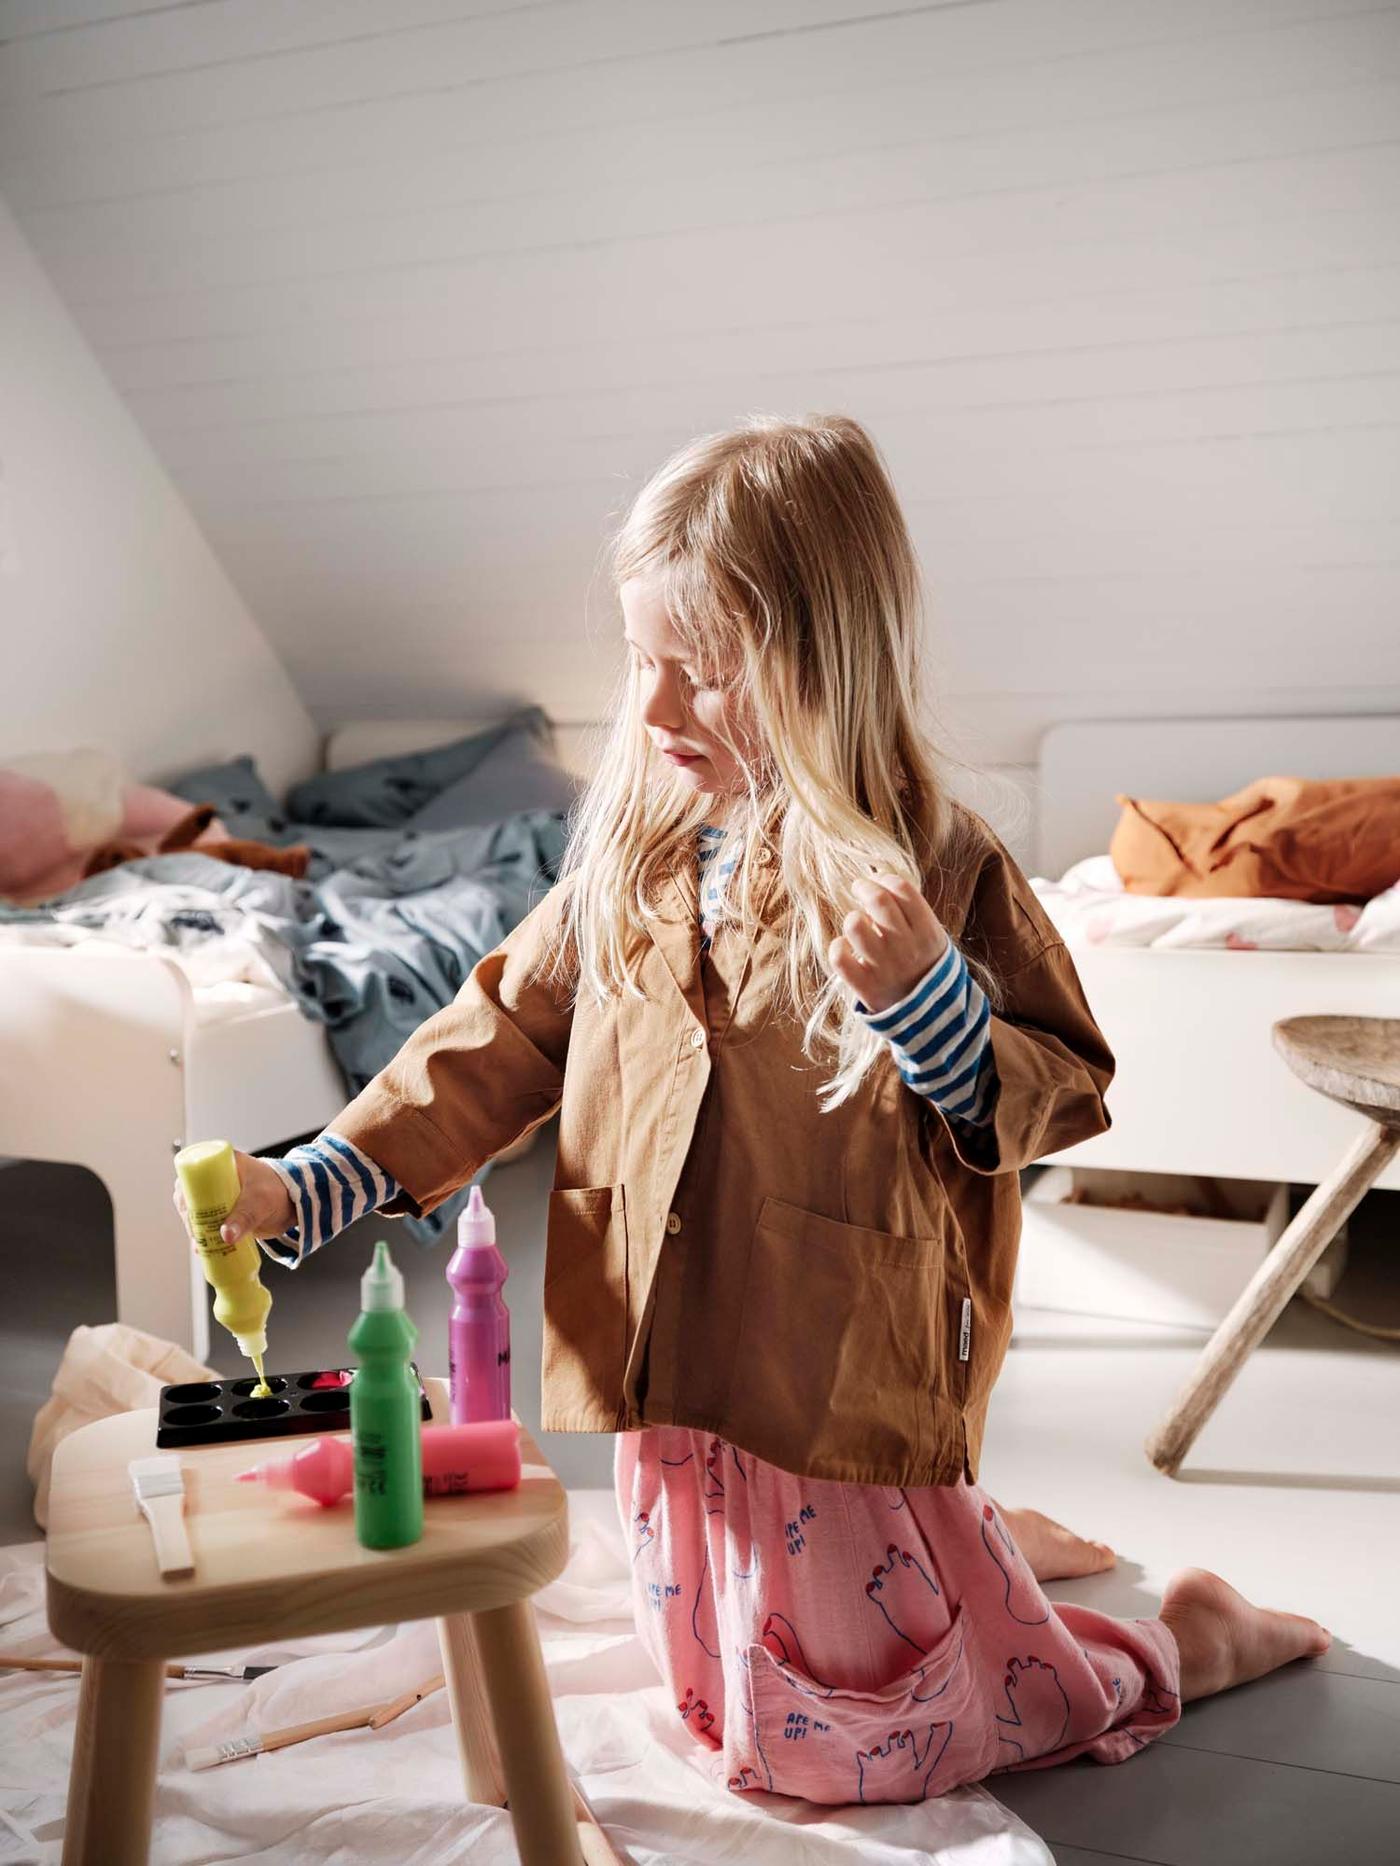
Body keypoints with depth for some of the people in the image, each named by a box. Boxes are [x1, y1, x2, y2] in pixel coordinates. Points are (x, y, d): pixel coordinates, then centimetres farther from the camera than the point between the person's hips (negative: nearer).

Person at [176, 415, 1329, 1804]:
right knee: (713, 1677, 25)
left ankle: (1183, 1647, 24)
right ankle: (982, 1542, 44)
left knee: (802, 1740, 5)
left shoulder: (933, 872, -16)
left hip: (843, 1391, -7)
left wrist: (927, 999, -32)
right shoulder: (627, 857, 0)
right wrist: (305, 1190, -1)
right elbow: (502, 1039, 6)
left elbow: (1062, 1094, -12)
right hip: (673, 1375, 7)